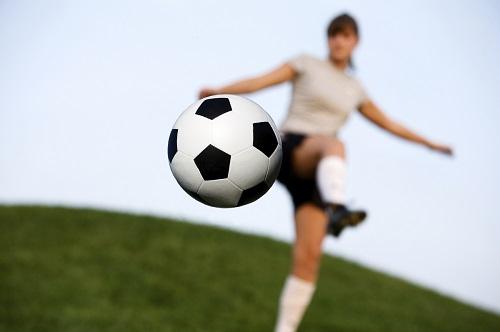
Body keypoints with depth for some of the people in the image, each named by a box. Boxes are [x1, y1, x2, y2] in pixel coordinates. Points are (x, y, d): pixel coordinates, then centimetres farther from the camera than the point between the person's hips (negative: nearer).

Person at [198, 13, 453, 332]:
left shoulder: (354, 88, 25)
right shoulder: (307, 63, 11)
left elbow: (388, 123, 38)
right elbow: (259, 81, -3)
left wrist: (430, 143, 44)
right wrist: (218, 92, -21)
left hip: (313, 175, 5)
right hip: (286, 153, -5)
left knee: (308, 258, -11)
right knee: (334, 144, -41)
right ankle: (337, 211, -70)